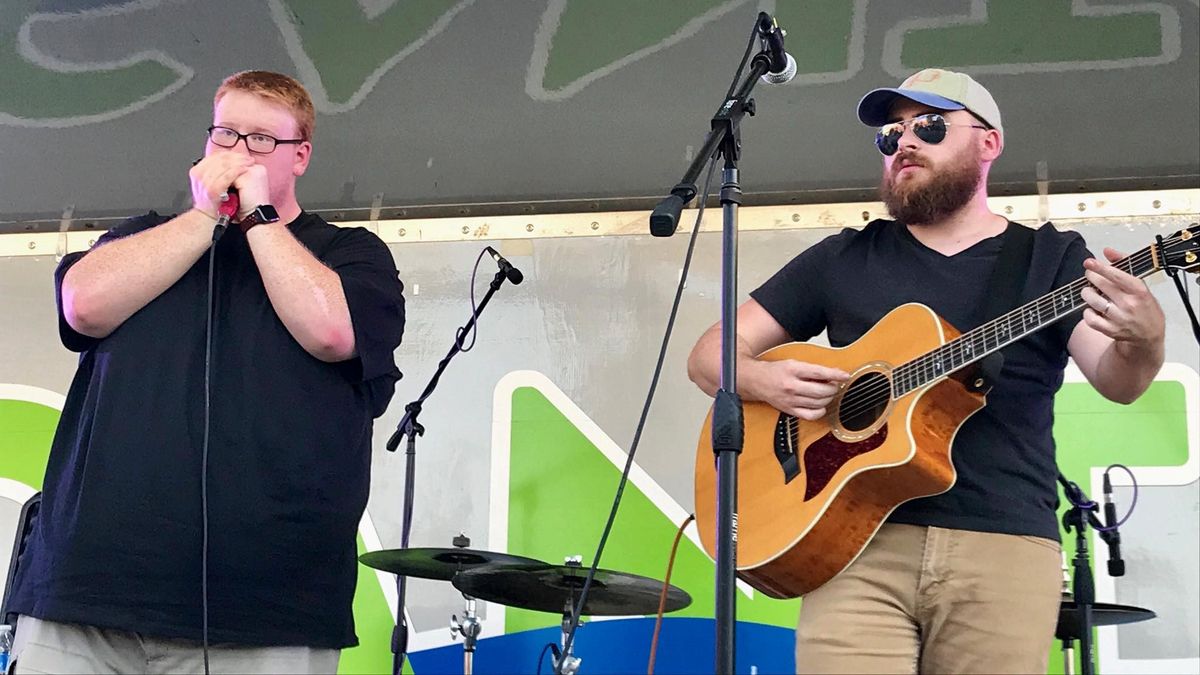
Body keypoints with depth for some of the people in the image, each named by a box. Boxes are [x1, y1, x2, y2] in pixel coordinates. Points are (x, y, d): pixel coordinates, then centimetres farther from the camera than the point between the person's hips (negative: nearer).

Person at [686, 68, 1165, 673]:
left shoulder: (1054, 258, 10)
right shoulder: (843, 258, 13)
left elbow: (1116, 382, -5)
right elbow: (711, 355, 13)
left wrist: (1143, 340, -28)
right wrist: (766, 380, -9)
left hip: (1005, 549, 0)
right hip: (858, 541, 1)